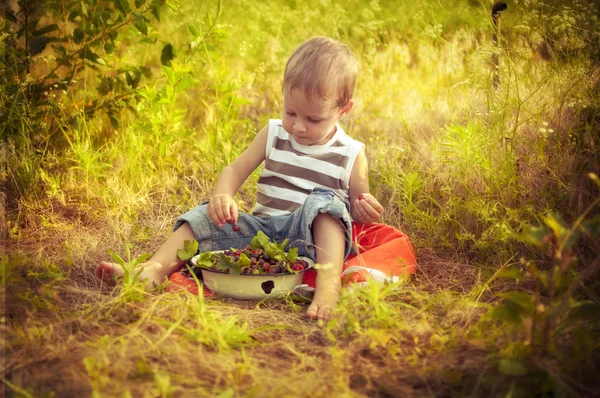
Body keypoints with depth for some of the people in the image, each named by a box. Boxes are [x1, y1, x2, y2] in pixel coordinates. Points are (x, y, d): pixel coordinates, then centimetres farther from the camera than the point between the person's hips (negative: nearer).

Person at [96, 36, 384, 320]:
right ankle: (156, 269, -31)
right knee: (206, 218, -13)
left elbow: (359, 211, 6)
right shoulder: (273, 135, 7)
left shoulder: (351, 155, -1)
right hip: (262, 230, 4)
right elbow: (236, 170, 4)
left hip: (312, 239, -3)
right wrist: (222, 196, -19)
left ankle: (329, 281, -48)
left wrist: (367, 210, -19)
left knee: (324, 200, -31)